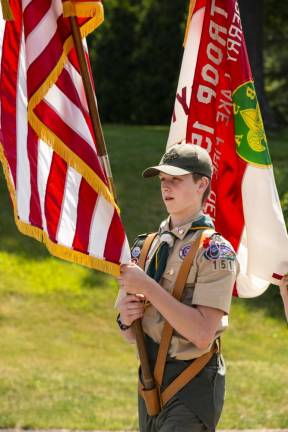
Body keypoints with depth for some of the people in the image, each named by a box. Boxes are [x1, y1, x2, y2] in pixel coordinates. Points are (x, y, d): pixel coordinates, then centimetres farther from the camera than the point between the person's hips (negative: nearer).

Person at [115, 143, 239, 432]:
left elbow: (202, 334, -21)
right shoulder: (146, 246, 11)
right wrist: (126, 320, -8)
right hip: (150, 382, 7)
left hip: (193, 385, -7)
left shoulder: (215, 251, -10)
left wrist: (148, 287, -20)